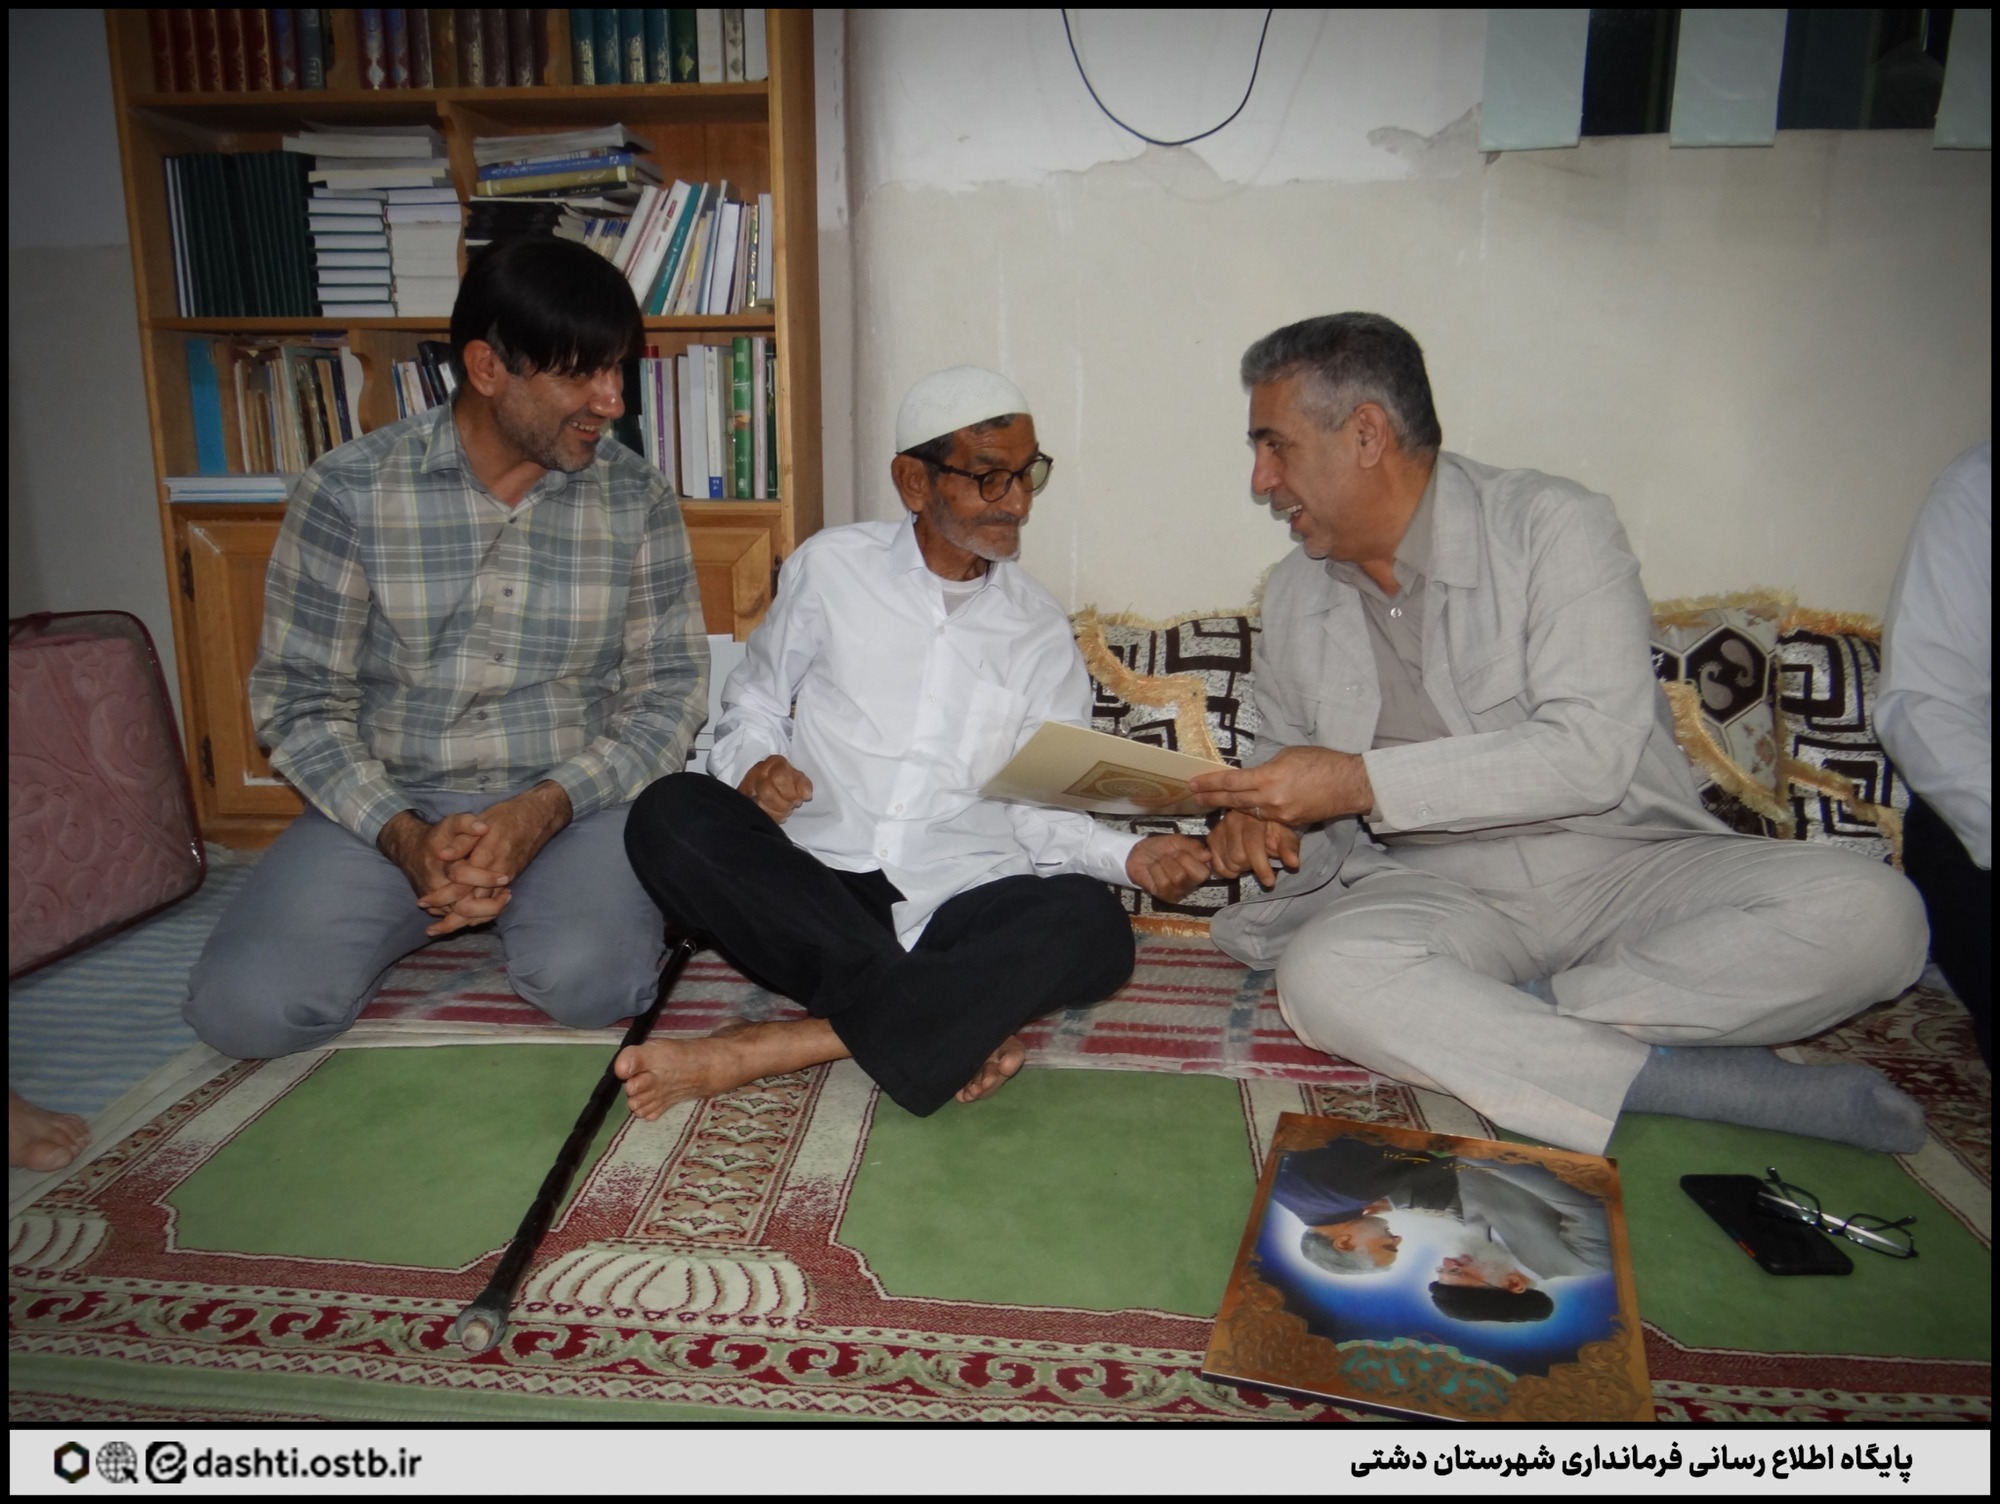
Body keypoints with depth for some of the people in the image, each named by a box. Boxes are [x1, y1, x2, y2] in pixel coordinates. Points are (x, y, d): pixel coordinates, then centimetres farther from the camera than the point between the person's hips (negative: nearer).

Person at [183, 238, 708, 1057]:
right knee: (247, 1007, -19)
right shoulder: (349, 489, -4)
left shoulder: (636, 498, -2)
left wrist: (546, 808, -17)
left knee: (589, 981, -30)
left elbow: (669, 691, -1)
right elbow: (298, 699, -2)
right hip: (387, 802, 1)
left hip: (574, 801, 0)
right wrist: (405, 838, -18)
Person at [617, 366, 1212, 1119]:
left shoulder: (1040, 630, 13)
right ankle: (954, 1022, -27)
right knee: (672, 812, -27)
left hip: (954, 906, 1)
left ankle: (754, 1053, -33)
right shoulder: (832, 566, 10)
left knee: (1089, 923, -30)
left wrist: (1129, 854, -11)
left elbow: (1041, 807, 8)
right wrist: (755, 765, -8)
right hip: (808, 892, 0)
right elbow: (753, 705, 16)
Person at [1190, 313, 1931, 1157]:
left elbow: (1592, 752, -19)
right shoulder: (1294, 597, 8)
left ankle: (1526, 1019, -21)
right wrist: (1260, 817, -7)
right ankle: (1726, 1088, -22)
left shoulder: (1550, 525, -8)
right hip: (1438, 889, 2)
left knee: (1868, 913, -25)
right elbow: (1290, 761, 18)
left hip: (1628, 865, -2)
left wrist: (1362, 781, -24)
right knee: (1321, 974, -32)